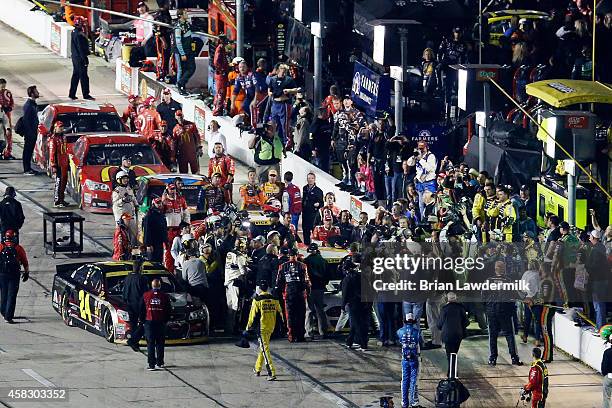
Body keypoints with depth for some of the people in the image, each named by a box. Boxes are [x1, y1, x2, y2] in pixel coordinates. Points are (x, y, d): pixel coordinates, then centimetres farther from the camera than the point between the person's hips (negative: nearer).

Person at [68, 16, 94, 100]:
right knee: (84, 77, -1)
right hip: (80, 57, -10)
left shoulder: (74, 32, 7)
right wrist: (85, 59, -18)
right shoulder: (79, 34, -23)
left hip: (74, 56, 10)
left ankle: (72, 94, 20)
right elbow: (81, 48, -23)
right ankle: (86, 95, 6)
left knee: (75, 75, 16)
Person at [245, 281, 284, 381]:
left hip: (262, 327, -6)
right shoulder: (274, 299, 4)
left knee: (265, 349, -7)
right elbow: (280, 313, 10)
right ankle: (257, 369, 34)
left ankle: (272, 373, -16)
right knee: (263, 347, 21)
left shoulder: (257, 300, -9)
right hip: (271, 327, 6)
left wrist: (248, 327, 3)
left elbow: (253, 315, -7)